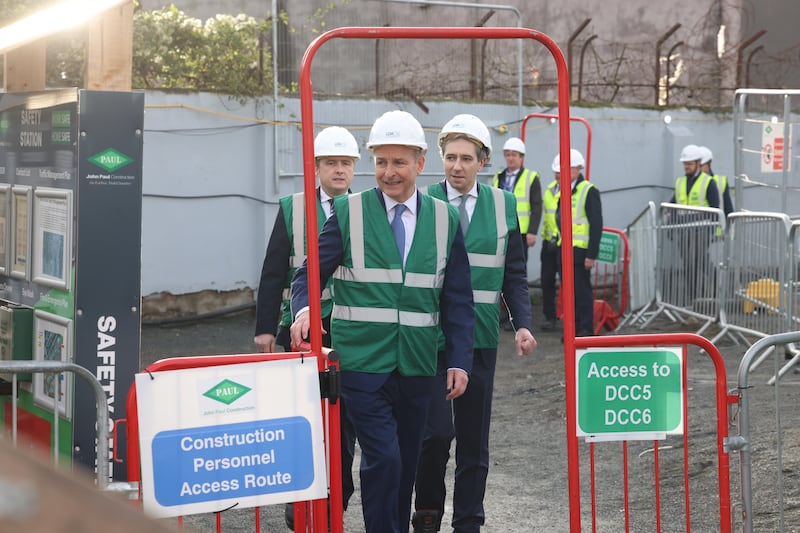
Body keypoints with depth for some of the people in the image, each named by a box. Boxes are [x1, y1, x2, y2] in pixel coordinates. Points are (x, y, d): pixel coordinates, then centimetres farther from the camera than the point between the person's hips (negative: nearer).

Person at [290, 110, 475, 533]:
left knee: (406, 462, 11)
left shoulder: (445, 220, 7)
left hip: (416, 366, 3)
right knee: (382, 459, -11)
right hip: (363, 362, -3)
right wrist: (304, 310, -21)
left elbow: (458, 301, 8)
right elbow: (310, 275, 0)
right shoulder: (348, 213, 1)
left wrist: (459, 360, 1)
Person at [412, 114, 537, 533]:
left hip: (480, 337, 3)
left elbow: (514, 275, 8)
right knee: (436, 431, -11)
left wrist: (522, 324, -4)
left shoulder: (503, 206, 6)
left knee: (474, 439, 8)